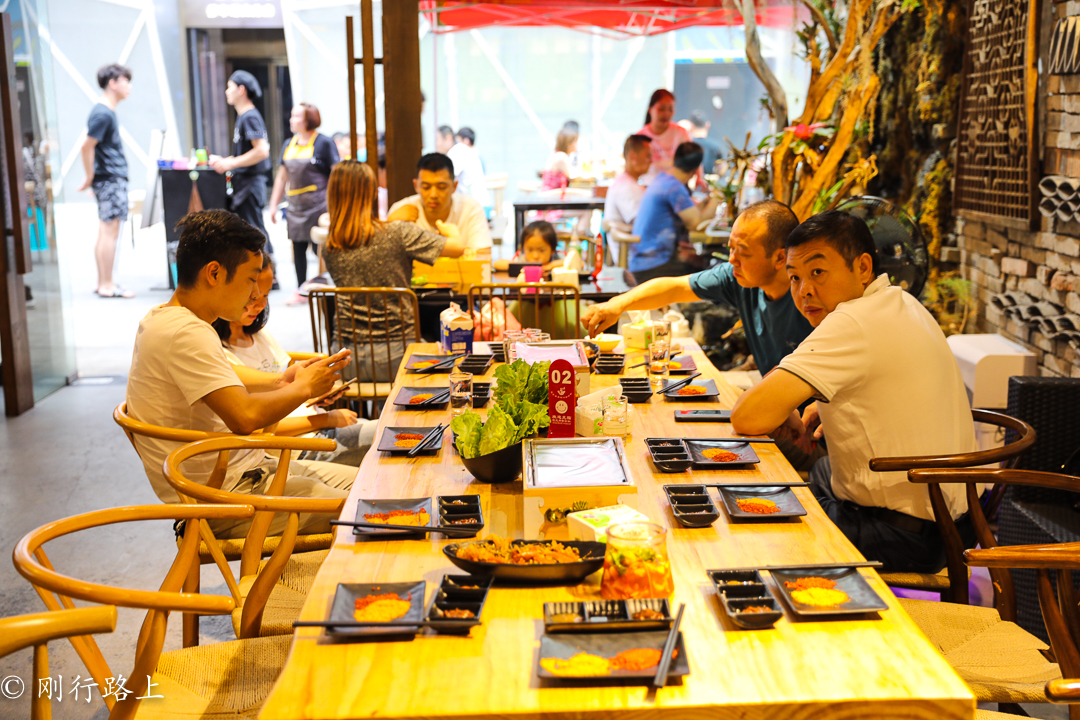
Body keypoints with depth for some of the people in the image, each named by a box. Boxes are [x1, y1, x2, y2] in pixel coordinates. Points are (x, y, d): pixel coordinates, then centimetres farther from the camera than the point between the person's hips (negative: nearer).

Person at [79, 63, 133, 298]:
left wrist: (92, 178, 20)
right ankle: (107, 286, -4)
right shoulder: (103, 113, -15)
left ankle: (102, 283, 18)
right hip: (111, 179, -10)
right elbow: (87, 146, -20)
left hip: (113, 179, 10)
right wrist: (90, 178, -13)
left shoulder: (107, 111, 15)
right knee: (110, 232, -7)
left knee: (105, 232, 12)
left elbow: (92, 146, 22)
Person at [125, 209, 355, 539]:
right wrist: (303, 388, -12)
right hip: (223, 503, -10)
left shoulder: (162, 319, 11)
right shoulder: (186, 333, -22)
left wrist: (279, 382, 10)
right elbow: (245, 416, -31)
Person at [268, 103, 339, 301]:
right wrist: (274, 204, 15)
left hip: (319, 204, -6)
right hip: (296, 206, 6)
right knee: (298, 247, 8)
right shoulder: (289, 145, 13)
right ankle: (300, 290, 17)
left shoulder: (323, 143, -5)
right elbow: (282, 177, 19)